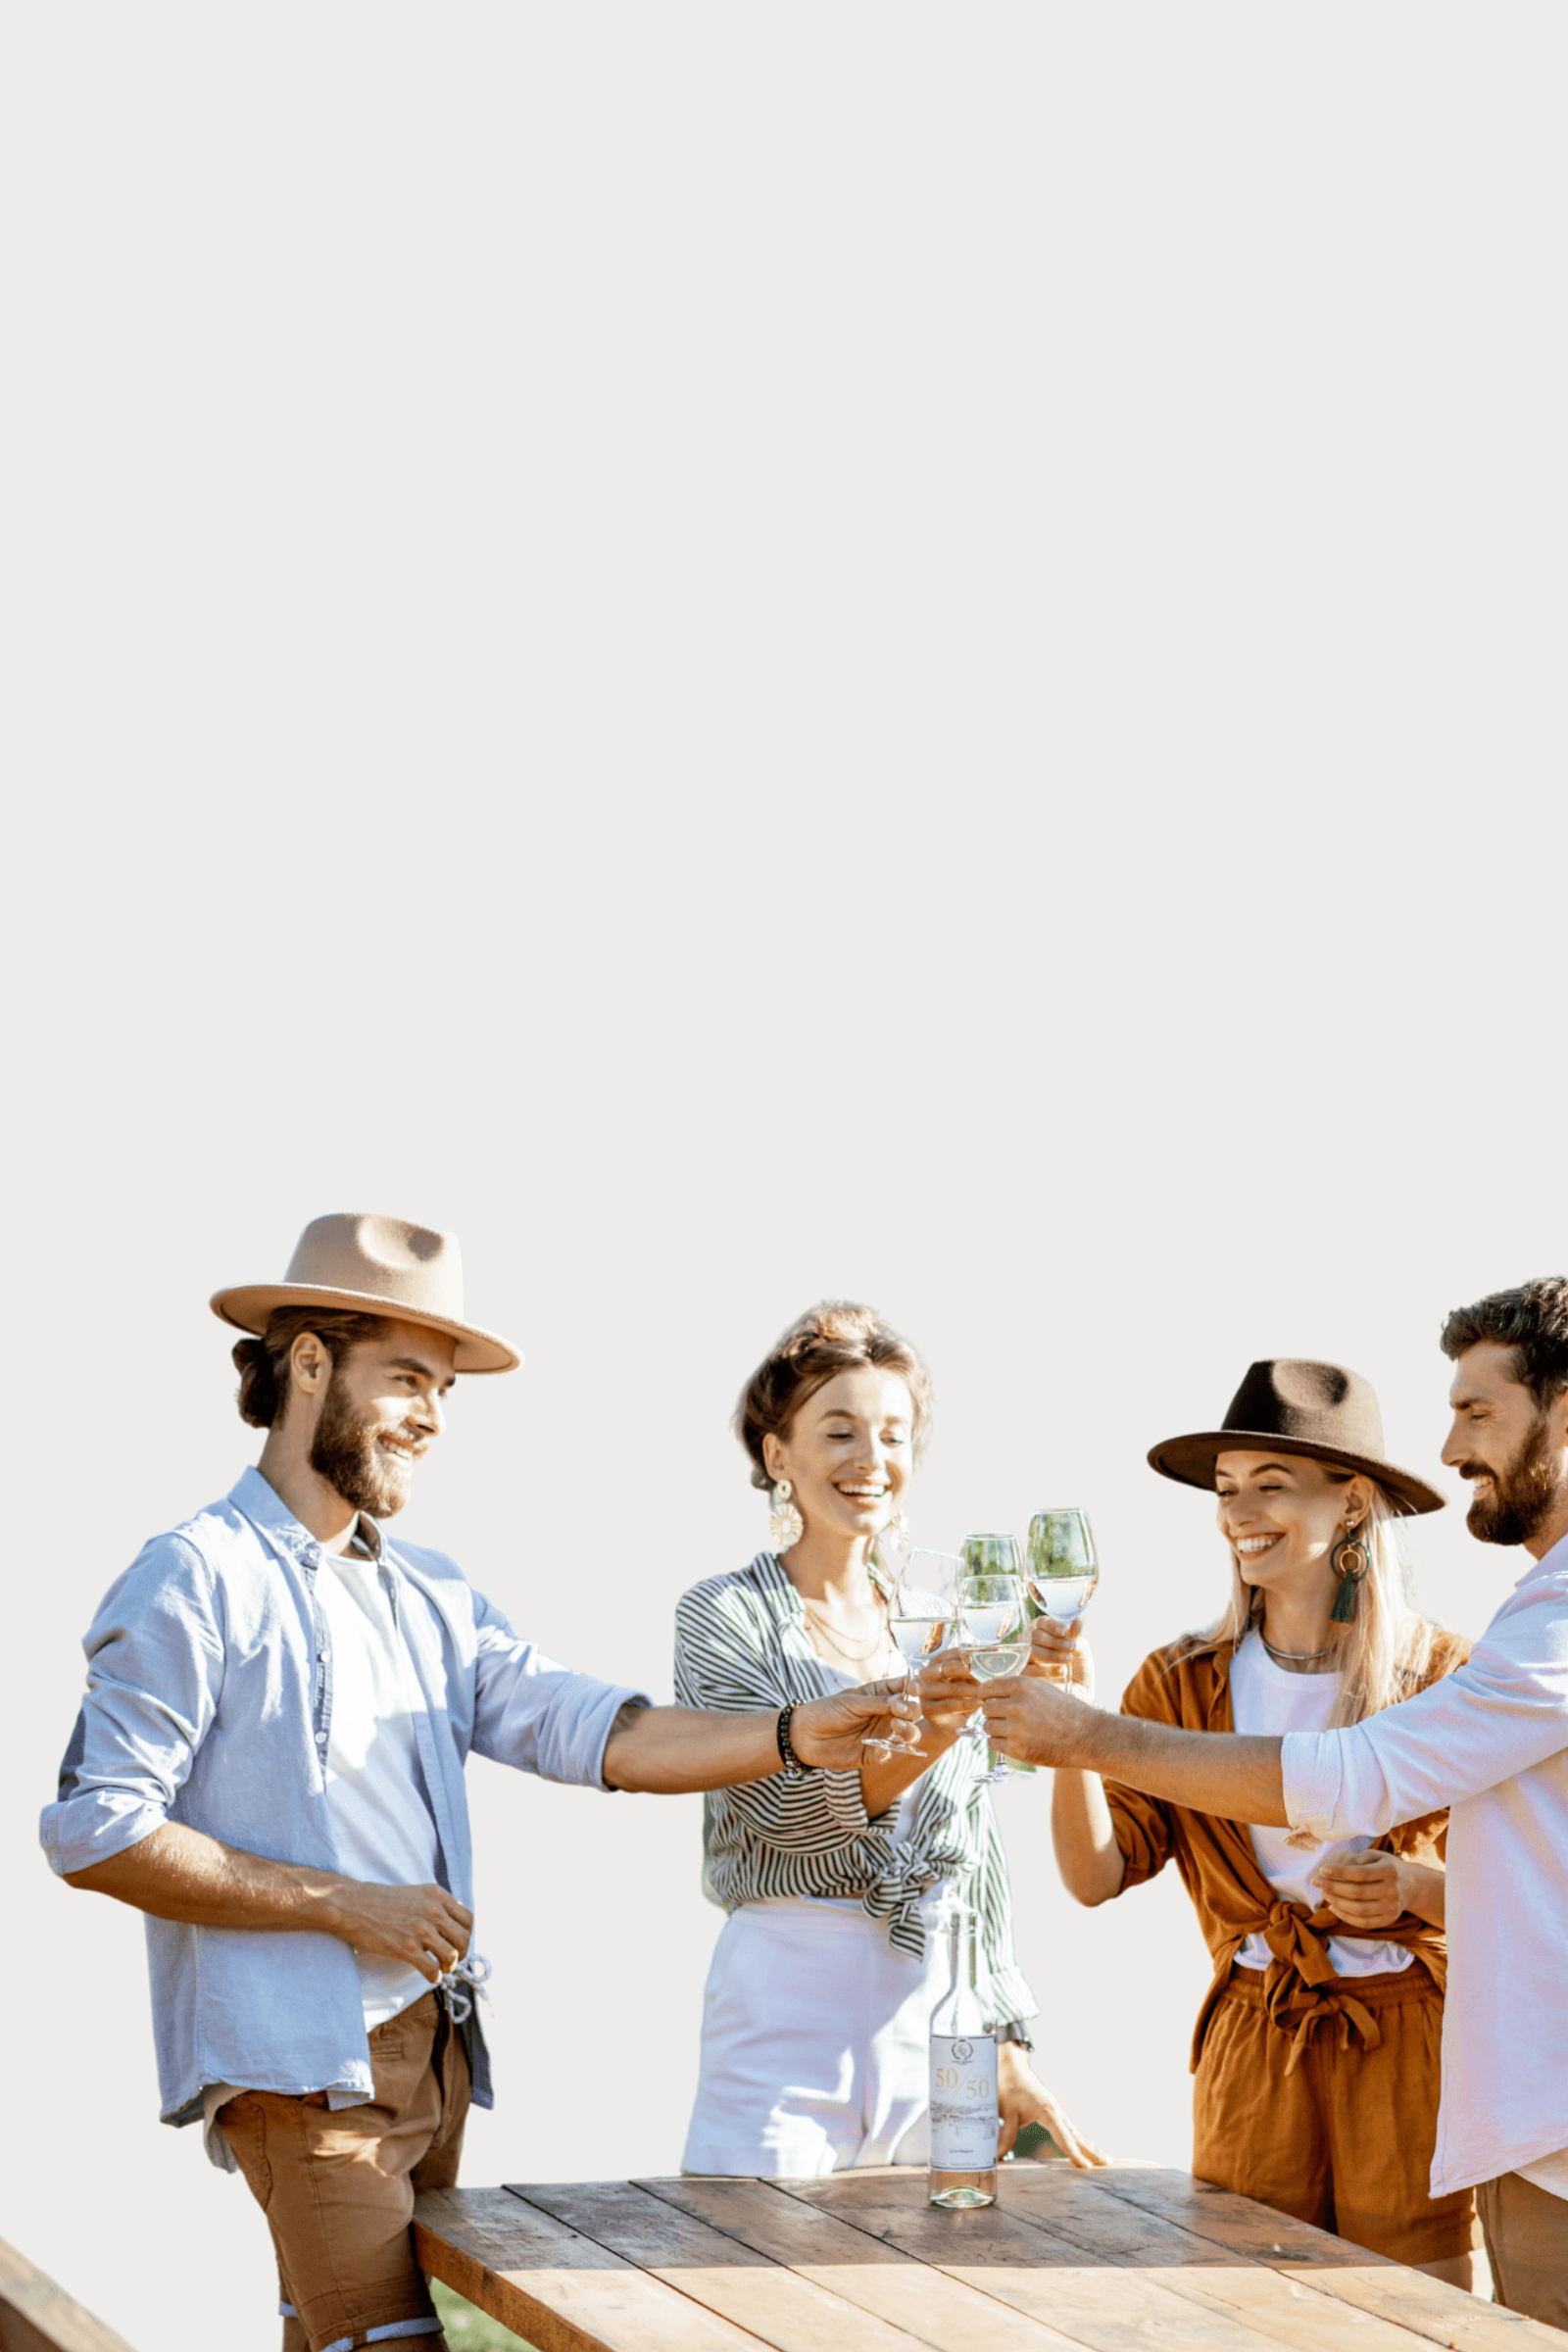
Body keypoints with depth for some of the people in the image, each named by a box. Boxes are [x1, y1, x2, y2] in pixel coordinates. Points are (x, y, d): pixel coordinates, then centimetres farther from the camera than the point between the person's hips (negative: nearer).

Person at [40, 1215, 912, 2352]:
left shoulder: (430, 1594, 15)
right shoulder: (201, 1579, -8)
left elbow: (592, 1732, 4)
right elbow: (94, 1831, -13)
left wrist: (794, 1735, -11)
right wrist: (344, 1905, -12)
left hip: (432, 2045, 7)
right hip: (301, 2063, -7)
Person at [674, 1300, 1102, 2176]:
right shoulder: (723, 1615, -3)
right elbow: (791, 1812, -17)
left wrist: (1009, 2044, 13)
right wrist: (926, 1732, -32)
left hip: (937, 2006, 4)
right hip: (789, 2004, -4)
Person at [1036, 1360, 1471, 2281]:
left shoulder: (1446, 1676, -4)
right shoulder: (1185, 1684, 3)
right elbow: (1097, 1875, -4)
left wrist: (1413, 1885, -19)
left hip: (1412, 2044, -2)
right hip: (1254, 2051, 2)